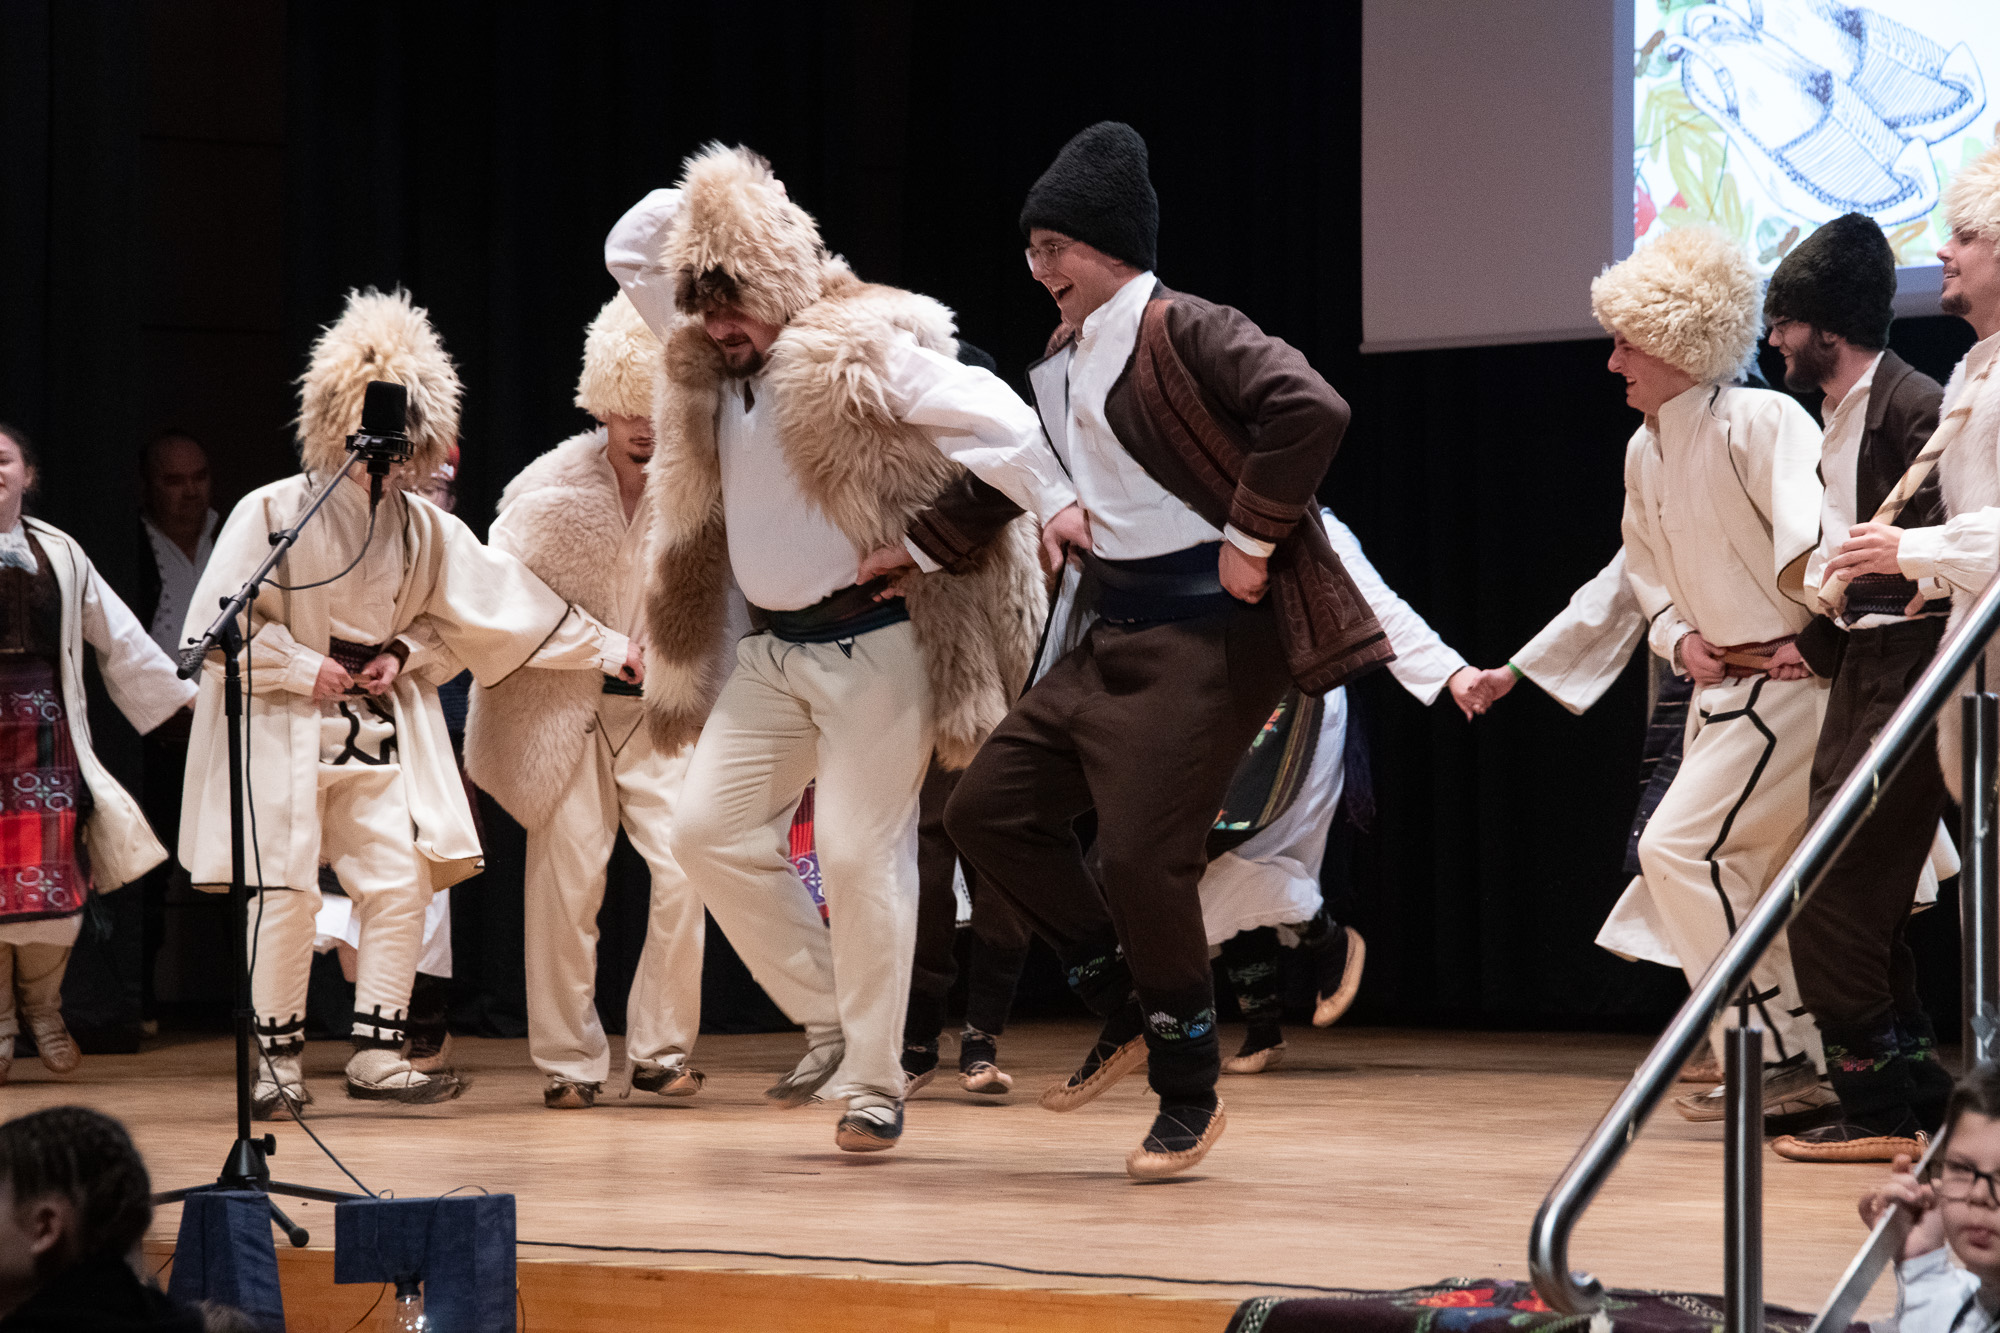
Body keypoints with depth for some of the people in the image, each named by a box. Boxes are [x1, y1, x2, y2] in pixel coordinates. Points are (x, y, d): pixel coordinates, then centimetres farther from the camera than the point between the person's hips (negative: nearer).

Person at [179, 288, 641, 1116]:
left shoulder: (422, 528, 4)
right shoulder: (273, 513, -11)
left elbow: (492, 604, 11)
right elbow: (217, 627, -10)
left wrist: (605, 649, 1)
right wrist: (302, 668, -13)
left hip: (378, 729, 5)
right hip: (282, 729, -5)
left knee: (401, 882, -4)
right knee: (285, 893, -6)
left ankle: (377, 1055, 4)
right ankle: (278, 1060, 7)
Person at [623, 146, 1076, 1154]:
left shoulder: (865, 355, -15)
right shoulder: (704, 368, 8)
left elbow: (993, 417, -20)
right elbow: (630, 258, 22)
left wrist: (1055, 506, -23)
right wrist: (684, 203, 7)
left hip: (875, 644, -8)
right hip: (772, 649, 8)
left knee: (860, 857, -7)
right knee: (708, 828, 1)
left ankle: (874, 1085, 3)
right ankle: (829, 1021, 14)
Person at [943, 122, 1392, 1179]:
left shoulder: (1183, 334, -13)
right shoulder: (1056, 366, 15)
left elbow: (1311, 411, -26)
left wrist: (1251, 538, -20)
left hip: (1208, 632, -9)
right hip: (1117, 634, 9)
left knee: (1142, 858, -11)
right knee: (988, 809, 6)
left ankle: (1190, 1092, 7)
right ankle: (1128, 1006, 18)